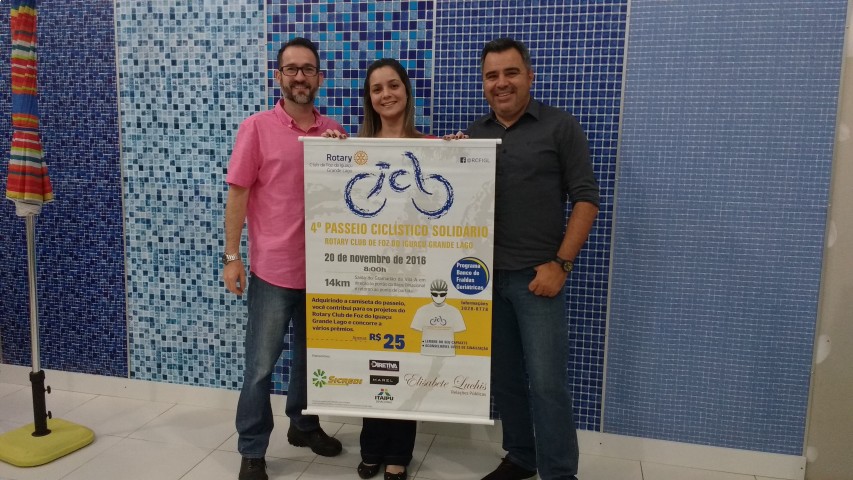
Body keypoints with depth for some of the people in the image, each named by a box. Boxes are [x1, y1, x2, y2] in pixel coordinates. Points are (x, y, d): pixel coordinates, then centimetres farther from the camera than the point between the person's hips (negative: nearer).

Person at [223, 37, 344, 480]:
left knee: (311, 355, 18)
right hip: (273, 269, -4)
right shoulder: (257, 128, -5)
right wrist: (231, 256, -9)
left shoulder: (333, 130, 6)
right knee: (261, 365, 4)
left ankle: (304, 424, 38)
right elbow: (238, 194, -6)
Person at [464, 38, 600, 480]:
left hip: (537, 275, -4)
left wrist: (560, 264, -11)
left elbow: (585, 197, -4)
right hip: (485, 275, 4)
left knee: (547, 382, -2)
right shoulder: (473, 134, 10)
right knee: (504, 377, 13)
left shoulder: (560, 127, -1)